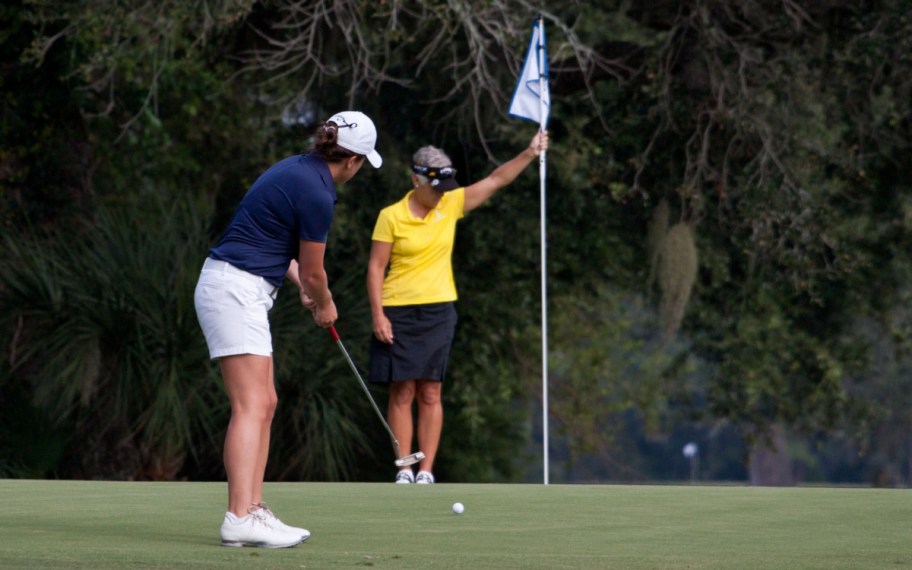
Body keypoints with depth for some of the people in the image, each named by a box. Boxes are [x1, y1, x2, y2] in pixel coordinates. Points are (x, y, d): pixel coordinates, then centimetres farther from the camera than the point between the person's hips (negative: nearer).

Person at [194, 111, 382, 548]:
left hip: (240, 291, 10)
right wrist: (325, 306, 15)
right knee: (252, 406, -15)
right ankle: (240, 518, -22)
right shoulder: (317, 193, -16)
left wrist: (304, 287, 22)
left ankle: (253, 511, 8)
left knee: (264, 405, 9)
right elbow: (313, 271, -5)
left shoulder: (298, 169, 13)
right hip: (236, 291, -10)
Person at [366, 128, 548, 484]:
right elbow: (376, 267, -4)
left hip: (439, 311, 3)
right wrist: (377, 314, -11)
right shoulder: (391, 216, -6)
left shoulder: (451, 205, 4)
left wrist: (529, 153, -9)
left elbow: (496, 180, 3)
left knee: (430, 393, 1)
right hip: (398, 313, -3)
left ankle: (426, 472, 2)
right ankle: (404, 471, 1)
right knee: (402, 392, -2)